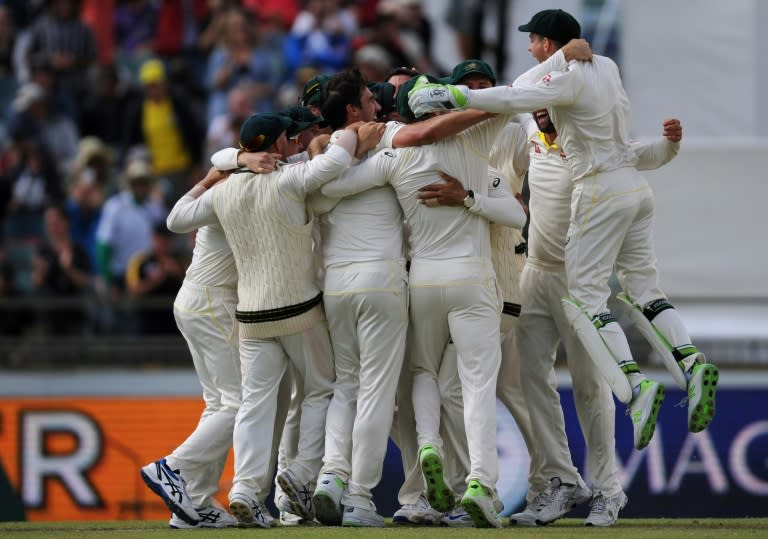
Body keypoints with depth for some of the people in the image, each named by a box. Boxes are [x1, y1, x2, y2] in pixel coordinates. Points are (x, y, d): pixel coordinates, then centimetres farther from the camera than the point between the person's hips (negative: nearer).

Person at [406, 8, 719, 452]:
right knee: (643, 286, 11)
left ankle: (634, 385, -19)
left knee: (585, 294, -6)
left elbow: (515, 99, -29)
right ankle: (691, 362, -8)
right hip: (636, 185, 8)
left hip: (601, 191, -8)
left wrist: (450, 95, -30)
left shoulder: (568, 79, -14)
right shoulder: (605, 66, 12)